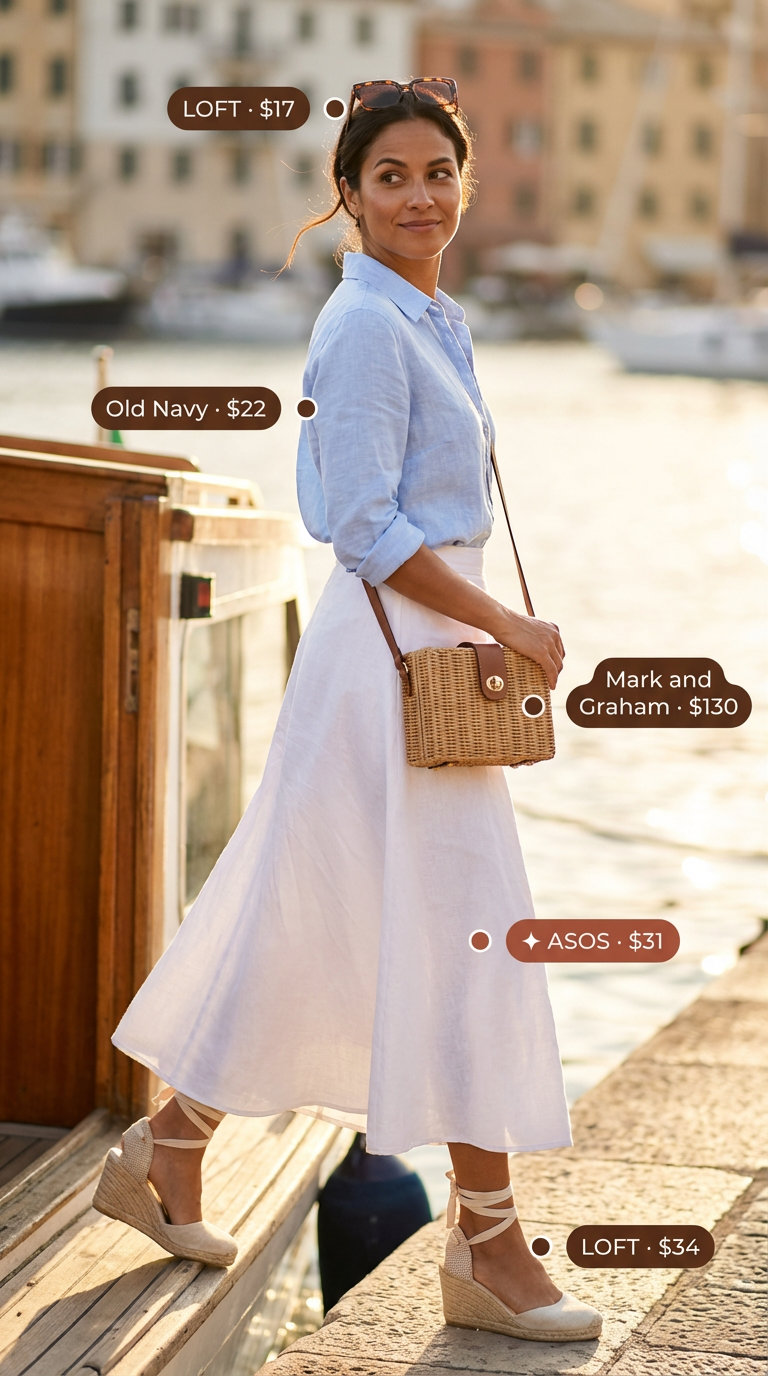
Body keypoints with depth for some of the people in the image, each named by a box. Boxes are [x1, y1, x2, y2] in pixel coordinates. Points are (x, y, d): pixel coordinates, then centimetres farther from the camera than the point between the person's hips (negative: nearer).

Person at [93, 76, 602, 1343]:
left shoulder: (431, 323, 15)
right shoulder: (367, 327, -14)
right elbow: (370, 534, -19)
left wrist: (490, 635, 18)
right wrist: (509, 626, -14)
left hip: (433, 647, 10)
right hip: (393, 654, -10)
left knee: (311, 935, 14)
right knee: (467, 933, -6)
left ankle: (169, 1156, 25)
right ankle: (486, 1242, 1)